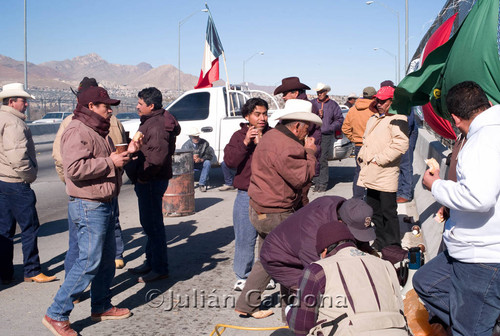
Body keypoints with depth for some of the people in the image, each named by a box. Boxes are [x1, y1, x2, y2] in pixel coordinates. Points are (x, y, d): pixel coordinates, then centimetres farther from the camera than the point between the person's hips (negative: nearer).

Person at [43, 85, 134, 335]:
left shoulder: (97, 131, 18)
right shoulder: (78, 131, -16)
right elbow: (75, 168, -29)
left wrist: (126, 152, 13)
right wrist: (110, 162, -23)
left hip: (105, 204, 11)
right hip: (89, 206, -11)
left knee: (107, 259, 16)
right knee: (88, 262, -10)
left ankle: (101, 307, 29)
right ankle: (57, 315, -1)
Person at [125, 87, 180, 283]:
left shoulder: (157, 125, -19)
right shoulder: (149, 122, 16)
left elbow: (158, 156, -29)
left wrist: (143, 176, -20)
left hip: (152, 181, -11)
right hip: (147, 181, 11)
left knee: (153, 224, -5)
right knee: (149, 223, 18)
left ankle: (160, 268, 4)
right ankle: (151, 262, 31)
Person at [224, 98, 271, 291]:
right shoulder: (239, 136, 6)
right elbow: (229, 161, -7)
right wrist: (246, 143, -16)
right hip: (246, 196, 0)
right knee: (244, 238, 4)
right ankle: (242, 276, 17)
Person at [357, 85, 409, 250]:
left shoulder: (397, 120, -8)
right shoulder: (373, 119, 20)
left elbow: (401, 144, -21)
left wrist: (378, 159, -18)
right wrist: (362, 155, 13)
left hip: (386, 175, -9)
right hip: (370, 174, 9)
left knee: (388, 211, -4)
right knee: (374, 210, 15)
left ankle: (392, 246, 6)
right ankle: (380, 241, 27)